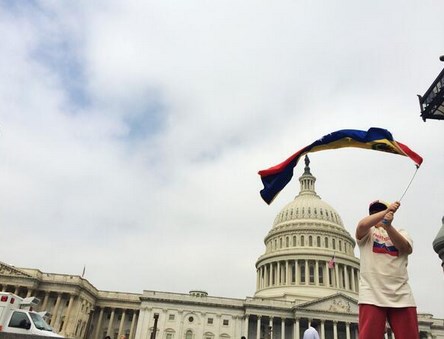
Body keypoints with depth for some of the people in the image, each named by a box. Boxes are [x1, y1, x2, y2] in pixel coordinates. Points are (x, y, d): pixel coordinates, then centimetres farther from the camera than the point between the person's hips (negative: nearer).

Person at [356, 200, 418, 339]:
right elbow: (362, 225, -11)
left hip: (401, 296, 3)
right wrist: (386, 210, -15)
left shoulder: (401, 233, 20)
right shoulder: (366, 233, 15)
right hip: (372, 295, -2)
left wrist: (388, 226, -19)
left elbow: (406, 248, -4)